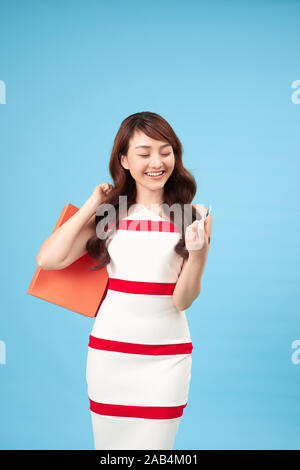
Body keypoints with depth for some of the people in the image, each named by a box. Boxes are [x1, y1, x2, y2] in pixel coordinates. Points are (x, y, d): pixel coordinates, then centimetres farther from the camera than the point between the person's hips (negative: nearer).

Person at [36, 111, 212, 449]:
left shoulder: (189, 218, -3)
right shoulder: (109, 213, 0)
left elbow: (183, 300, -8)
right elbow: (48, 259, -11)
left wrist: (197, 252, -25)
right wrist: (91, 205, -7)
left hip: (167, 355, -1)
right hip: (110, 350, 1)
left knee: (154, 446, 7)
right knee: (110, 444, 14)